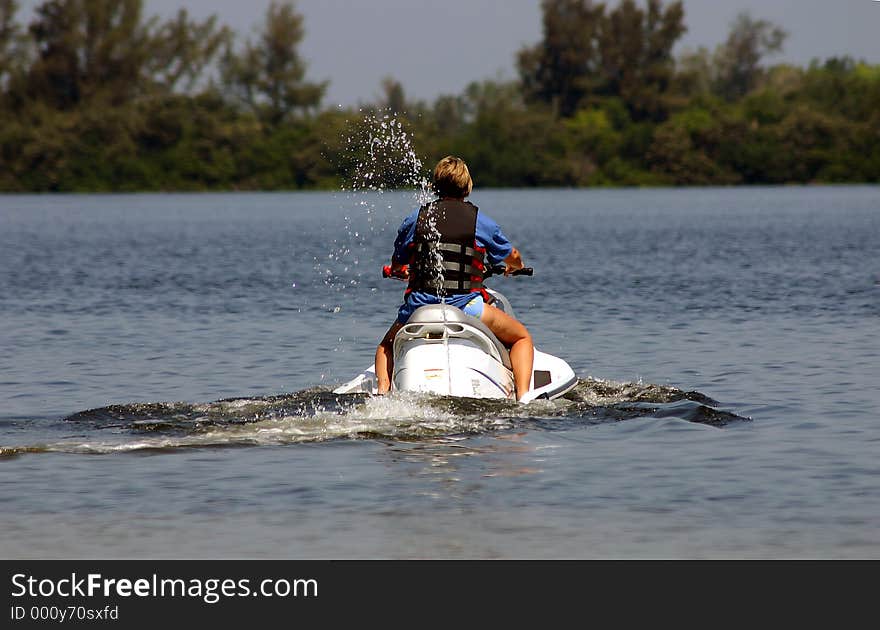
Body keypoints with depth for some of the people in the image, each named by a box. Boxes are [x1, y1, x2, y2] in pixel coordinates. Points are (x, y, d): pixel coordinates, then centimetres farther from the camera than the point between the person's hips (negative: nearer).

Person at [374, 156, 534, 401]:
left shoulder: (415, 219, 6)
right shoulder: (481, 222, 3)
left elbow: (396, 266, 18)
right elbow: (513, 258, 19)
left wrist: (401, 271, 43)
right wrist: (513, 266, 45)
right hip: (466, 304, -2)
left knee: (387, 346, 31)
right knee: (522, 337, 19)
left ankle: (383, 392, 4)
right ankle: (522, 397, -3)